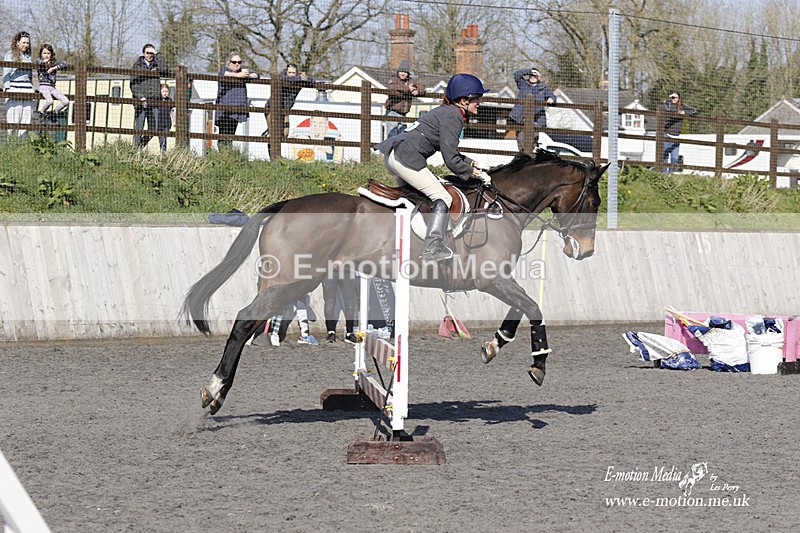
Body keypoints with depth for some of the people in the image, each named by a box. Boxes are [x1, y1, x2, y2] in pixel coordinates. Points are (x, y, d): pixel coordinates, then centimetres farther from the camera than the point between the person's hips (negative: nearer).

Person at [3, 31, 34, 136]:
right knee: (13, 118, -8)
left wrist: (32, 90, 21)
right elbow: (6, 74, -2)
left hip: (27, 88, 6)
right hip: (14, 87, -6)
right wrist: (7, 89, -11)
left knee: (27, 118, 0)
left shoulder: (28, 56, 19)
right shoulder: (10, 55, 3)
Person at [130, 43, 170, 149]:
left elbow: (165, 71, -10)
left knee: (153, 130, 3)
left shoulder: (156, 65, 13)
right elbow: (133, 84, -1)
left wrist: (157, 55, -4)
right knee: (139, 129, -8)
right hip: (140, 101, -3)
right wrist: (140, 97, -16)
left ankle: (141, 147, 22)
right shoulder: (137, 66, 6)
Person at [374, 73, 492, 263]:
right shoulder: (453, 117, -10)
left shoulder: (445, 111, 21)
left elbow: (449, 151, 31)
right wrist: (476, 174, -1)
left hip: (392, 154, 10)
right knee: (442, 198, -5)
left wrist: (473, 164, 23)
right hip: (407, 158, -10)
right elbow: (450, 160, -13)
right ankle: (433, 249, -12)